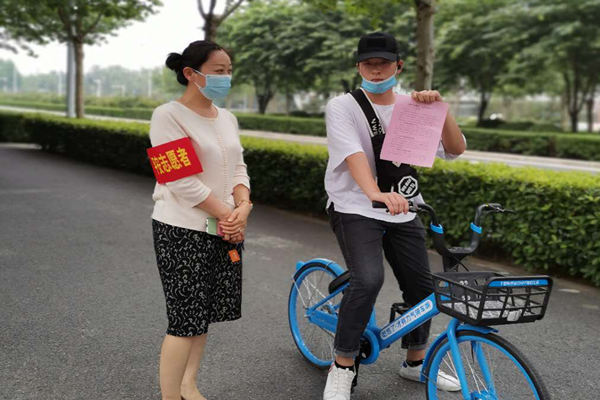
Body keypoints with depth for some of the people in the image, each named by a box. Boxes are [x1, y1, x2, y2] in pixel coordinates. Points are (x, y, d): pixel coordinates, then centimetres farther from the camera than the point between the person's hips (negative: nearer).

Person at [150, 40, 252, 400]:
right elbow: (182, 181, -18)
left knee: (205, 314, 14)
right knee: (187, 318, -5)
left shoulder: (227, 118, 11)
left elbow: (238, 169, 10)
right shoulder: (169, 116, -12)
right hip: (183, 231, -7)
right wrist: (227, 214, -15)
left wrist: (242, 209, -9)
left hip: (226, 229, 7)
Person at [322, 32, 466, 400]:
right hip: (356, 209, -5)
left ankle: (416, 362, 31)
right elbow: (354, 155, -26)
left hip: (404, 212, 5)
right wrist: (376, 193, -45)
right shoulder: (343, 107, -8)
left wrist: (439, 108, -22)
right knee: (368, 280, -26)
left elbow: (455, 149, -5)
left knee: (421, 287, 5)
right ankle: (343, 367, -7)